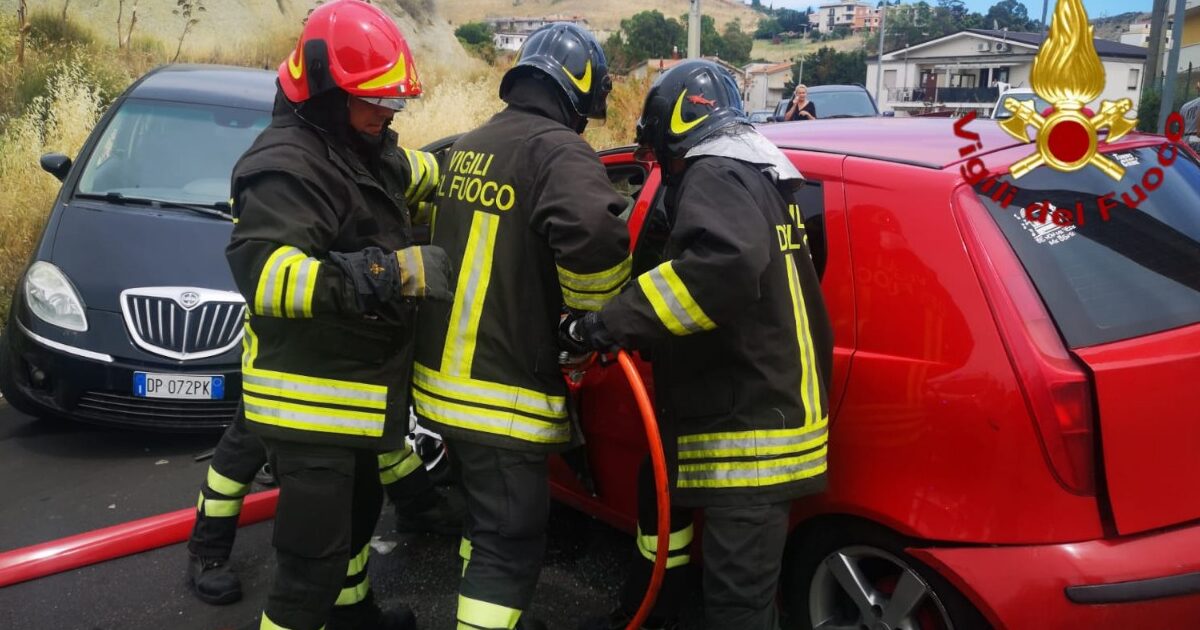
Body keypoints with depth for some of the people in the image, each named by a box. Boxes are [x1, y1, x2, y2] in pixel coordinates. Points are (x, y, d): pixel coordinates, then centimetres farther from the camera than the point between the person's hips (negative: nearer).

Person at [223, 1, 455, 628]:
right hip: (309, 398, -10)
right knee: (314, 553, -6)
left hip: (354, 388, 11)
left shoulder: (363, 149, 9)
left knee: (358, 509, 29)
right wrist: (387, 272, -45)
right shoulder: (286, 164, -23)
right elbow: (262, 272, -38)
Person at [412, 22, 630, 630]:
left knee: (487, 518, 27)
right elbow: (594, 238, -33)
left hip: (444, 379, 9)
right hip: (502, 392, -9)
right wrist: (594, 311, -15)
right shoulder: (558, 152, -16)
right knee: (509, 543, 1)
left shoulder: (469, 146, 12)